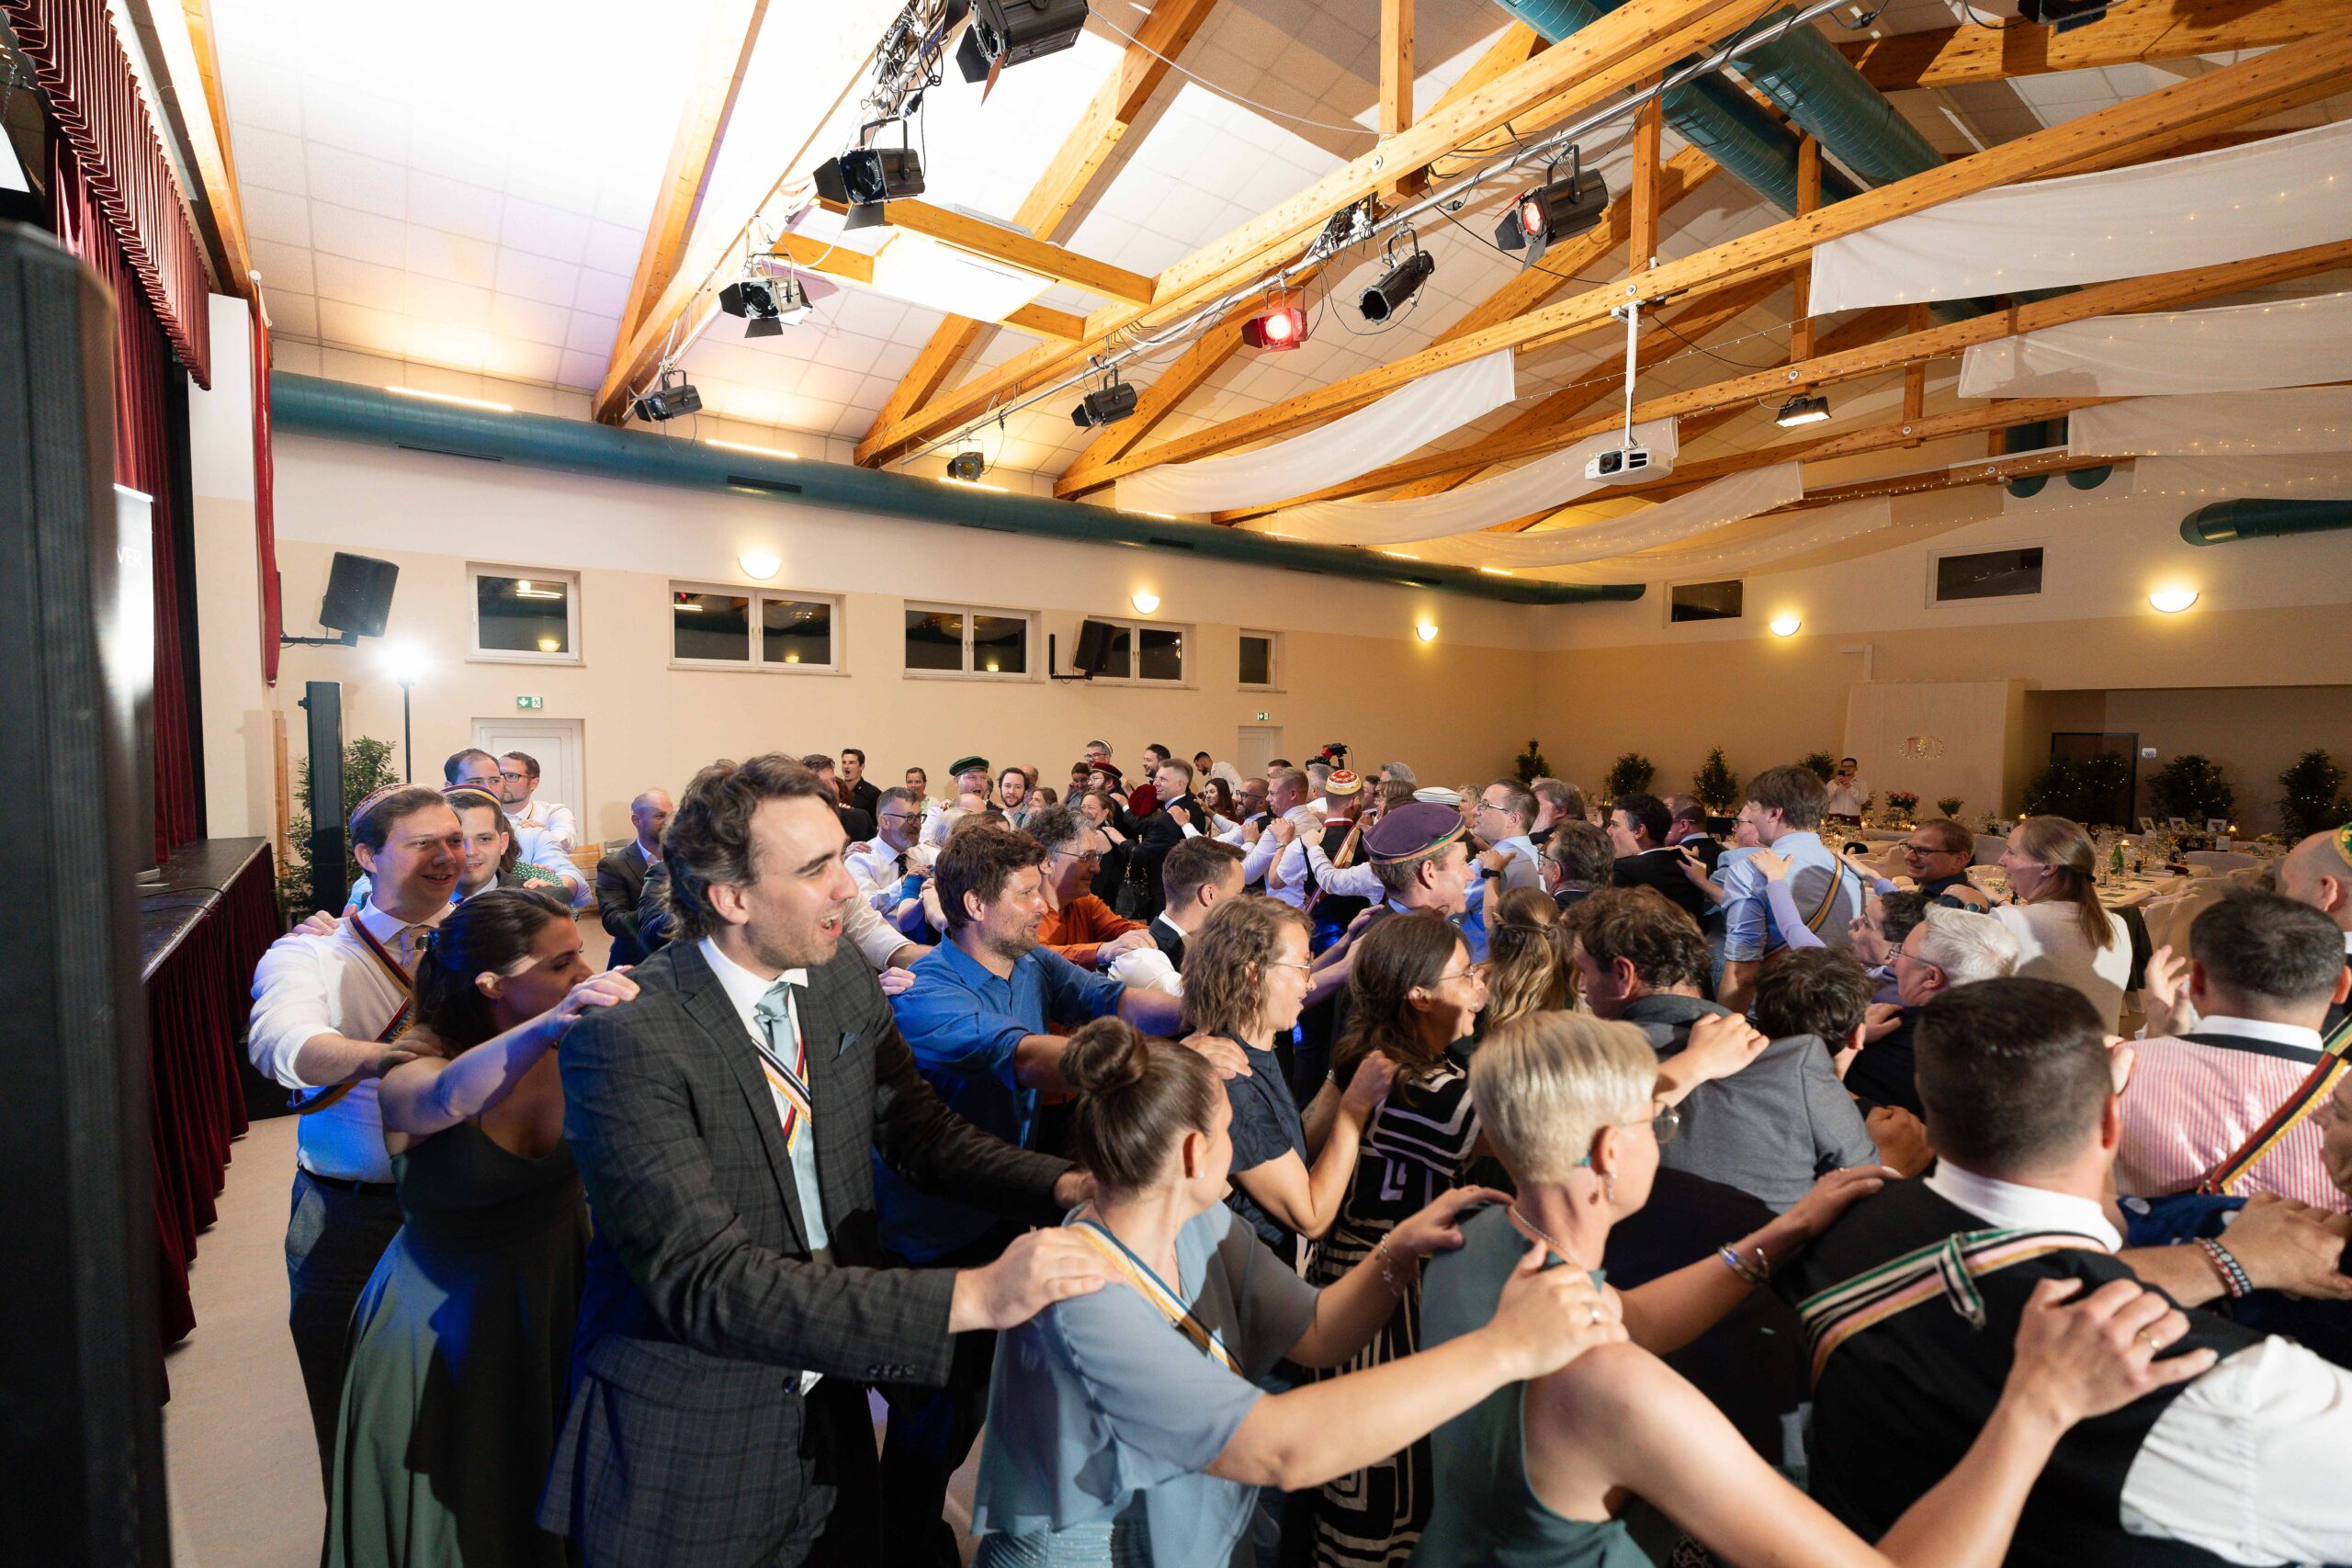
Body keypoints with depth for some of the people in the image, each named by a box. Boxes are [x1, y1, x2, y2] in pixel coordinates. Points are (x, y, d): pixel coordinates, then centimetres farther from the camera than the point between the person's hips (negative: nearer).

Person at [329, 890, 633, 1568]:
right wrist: (548, 1026, -62)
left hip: (558, 1302, 3)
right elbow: (445, 1099, -45)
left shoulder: (575, 1047, -12)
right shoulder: (411, 1069, -23)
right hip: (448, 1326, -3)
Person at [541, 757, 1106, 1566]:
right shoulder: (624, 1039, -25)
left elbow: (920, 1132, -1)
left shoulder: (843, 979, -7)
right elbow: (706, 1280, -30)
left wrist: (1066, 1184, -19)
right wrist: (972, 1297, -36)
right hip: (686, 1451, -4)